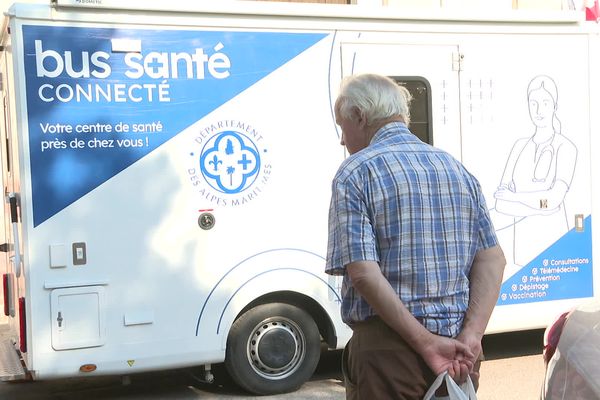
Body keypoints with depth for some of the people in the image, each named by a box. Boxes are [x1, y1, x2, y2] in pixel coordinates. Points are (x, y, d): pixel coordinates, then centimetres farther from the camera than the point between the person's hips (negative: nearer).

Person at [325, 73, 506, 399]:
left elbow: (362, 272, -20)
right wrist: (470, 337, -7)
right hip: (456, 354, 6)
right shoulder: (456, 169, 9)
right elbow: (493, 260, 1)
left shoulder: (354, 174, -8)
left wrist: (425, 342, -18)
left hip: (389, 348, -5)